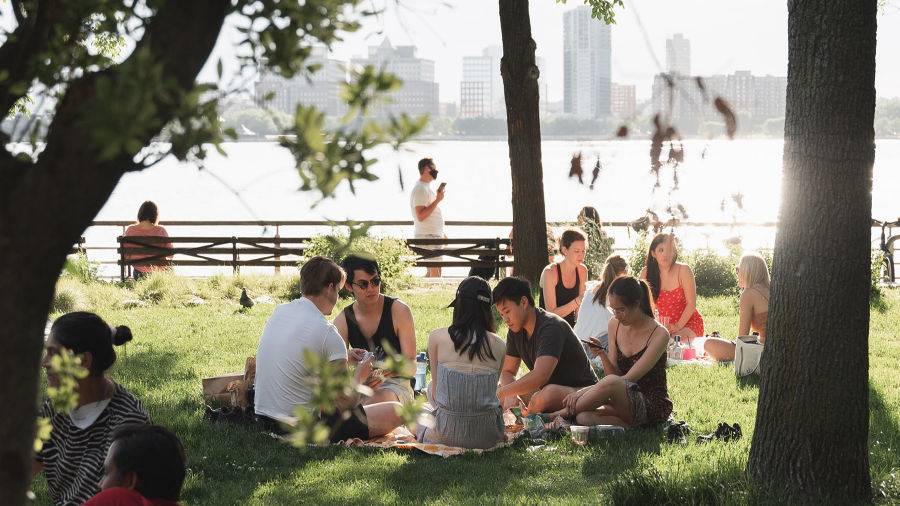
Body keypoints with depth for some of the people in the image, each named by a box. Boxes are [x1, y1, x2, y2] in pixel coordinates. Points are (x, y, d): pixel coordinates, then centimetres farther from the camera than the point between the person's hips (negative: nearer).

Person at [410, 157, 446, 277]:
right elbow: (420, 216, -23)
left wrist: (441, 234, 27)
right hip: (428, 236, -10)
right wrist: (437, 200, -22)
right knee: (435, 272, -13)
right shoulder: (420, 189, -14)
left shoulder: (427, 188, 19)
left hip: (434, 235, 10)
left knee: (431, 272, 11)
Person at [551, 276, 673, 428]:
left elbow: (629, 378, -19)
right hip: (627, 402, 6)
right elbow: (616, 374, 4)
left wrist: (582, 393, -25)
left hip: (654, 407, -6)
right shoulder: (615, 325, 5)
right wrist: (602, 354, -18)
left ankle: (566, 411, -18)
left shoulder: (659, 334, -15)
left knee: (611, 382, -37)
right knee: (584, 417, -27)